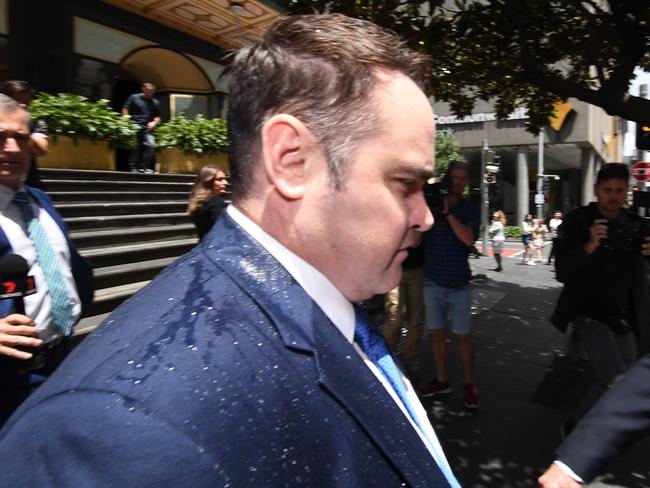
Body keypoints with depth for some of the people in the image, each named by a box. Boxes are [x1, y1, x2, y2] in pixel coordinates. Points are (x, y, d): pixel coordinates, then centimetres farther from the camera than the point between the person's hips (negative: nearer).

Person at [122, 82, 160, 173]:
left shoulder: (155, 102, 16)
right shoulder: (134, 97, 7)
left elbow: (157, 116, 19)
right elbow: (125, 109, 6)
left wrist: (154, 122, -2)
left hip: (148, 128, 2)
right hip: (135, 126, -2)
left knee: (151, 145, -14)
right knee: (135, 147, -2)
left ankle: (145, 167, -7)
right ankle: (134, 168, 6)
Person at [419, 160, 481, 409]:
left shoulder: (470, 209, 1)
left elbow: (468, 239, -15)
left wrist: (448, 211, -17)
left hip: (458, 282, -1)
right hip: (432, 279, 2)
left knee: (463, 335, 3)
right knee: (437, 332, 11)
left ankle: (469, 384, 19)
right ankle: (441, 379, 25)